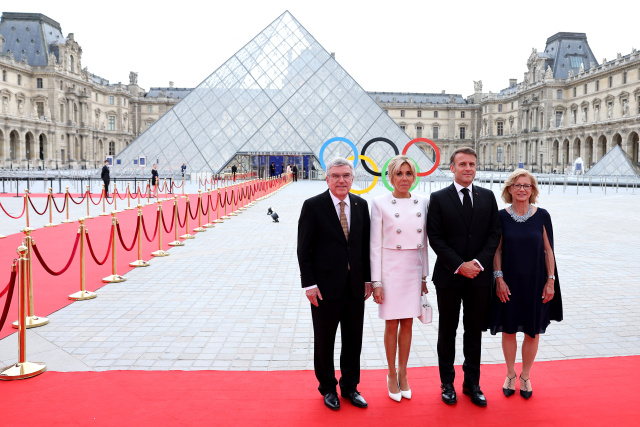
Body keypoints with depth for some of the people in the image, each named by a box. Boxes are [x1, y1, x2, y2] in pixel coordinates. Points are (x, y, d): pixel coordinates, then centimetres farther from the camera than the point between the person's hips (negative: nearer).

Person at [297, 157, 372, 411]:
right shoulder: (313, 206, -8)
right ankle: (328, 388, 31)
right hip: (326, 286, -3)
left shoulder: (361, 205, 4)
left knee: (353, 340, 13)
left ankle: (350, 386, 32)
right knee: (324, 341, 12)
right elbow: (304, 249, -8)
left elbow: (365, 245, 8)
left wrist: (368, 279, 6)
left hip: (355, 286, 4)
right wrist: (309, 284, -12)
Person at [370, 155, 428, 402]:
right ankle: (392, 375, 23)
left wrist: (424, 275, 9)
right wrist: (376, 282, -9)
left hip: (414, 269, 3)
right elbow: (375, 245, -7)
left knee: (407, 324, 11)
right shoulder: (380, 204, -7)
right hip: (390, 268, -3)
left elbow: (423, 242, 10)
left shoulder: (421, 203, 4)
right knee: (391, 324, 5)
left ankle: (403, 375, 26)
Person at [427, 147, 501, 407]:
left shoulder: (487, 197, 7)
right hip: (448, 277, -2)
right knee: (447, 332, 9)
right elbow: (435, 238, -6)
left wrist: (478, 263, -11)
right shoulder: (438, 198, -2)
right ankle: (447, 383, 22)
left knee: (475, 332, 11)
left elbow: (494, 235, 3)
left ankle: (472, 384, 24)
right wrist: (459, 265, -14)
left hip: (479, 277, 2)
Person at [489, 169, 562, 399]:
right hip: (509, 283, 0)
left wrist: (550, 280, -2)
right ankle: (510, 375, 29)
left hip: (535, 284, 0)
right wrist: (499, 278, -7)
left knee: (533, 332, 10)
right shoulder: (501, 216, -4)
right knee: (508, 329, 10)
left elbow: (548, 250, 1)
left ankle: (525, 376, 29)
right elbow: (497, 250, 0)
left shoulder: (542, 216, -3)